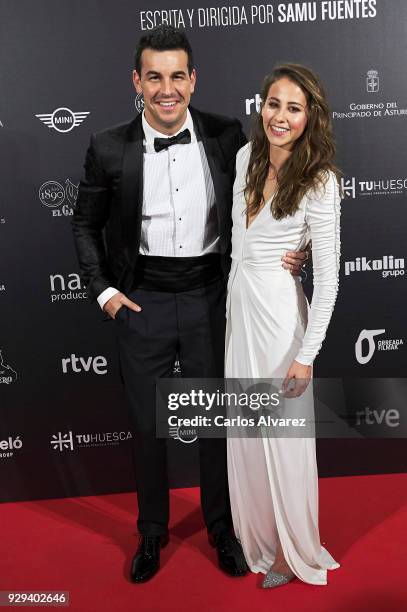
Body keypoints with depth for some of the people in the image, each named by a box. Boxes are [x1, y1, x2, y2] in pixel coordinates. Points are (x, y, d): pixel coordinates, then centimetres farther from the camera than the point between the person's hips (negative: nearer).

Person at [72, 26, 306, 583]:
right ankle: (152, 533, 36)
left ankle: (223, 529, 37)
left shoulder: (226, 136, -5)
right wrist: (103, 291, -1)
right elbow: (86, 224, 7)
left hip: (210, 296, 1)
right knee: (147, 425, 13)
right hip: (142, 302, 0)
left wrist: (284, 254, -10)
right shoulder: (109, 149, -6)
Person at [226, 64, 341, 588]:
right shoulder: (247, 156, 4)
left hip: (278, 313, -6)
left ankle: (294, 551, 29)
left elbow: (328, 275, -16)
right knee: (244, 429, 17)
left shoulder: (319, 182, -15)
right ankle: (253, 529, 40)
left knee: (282, 437, 6)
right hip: (239, 305, 7)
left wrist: (306, 355, -18)